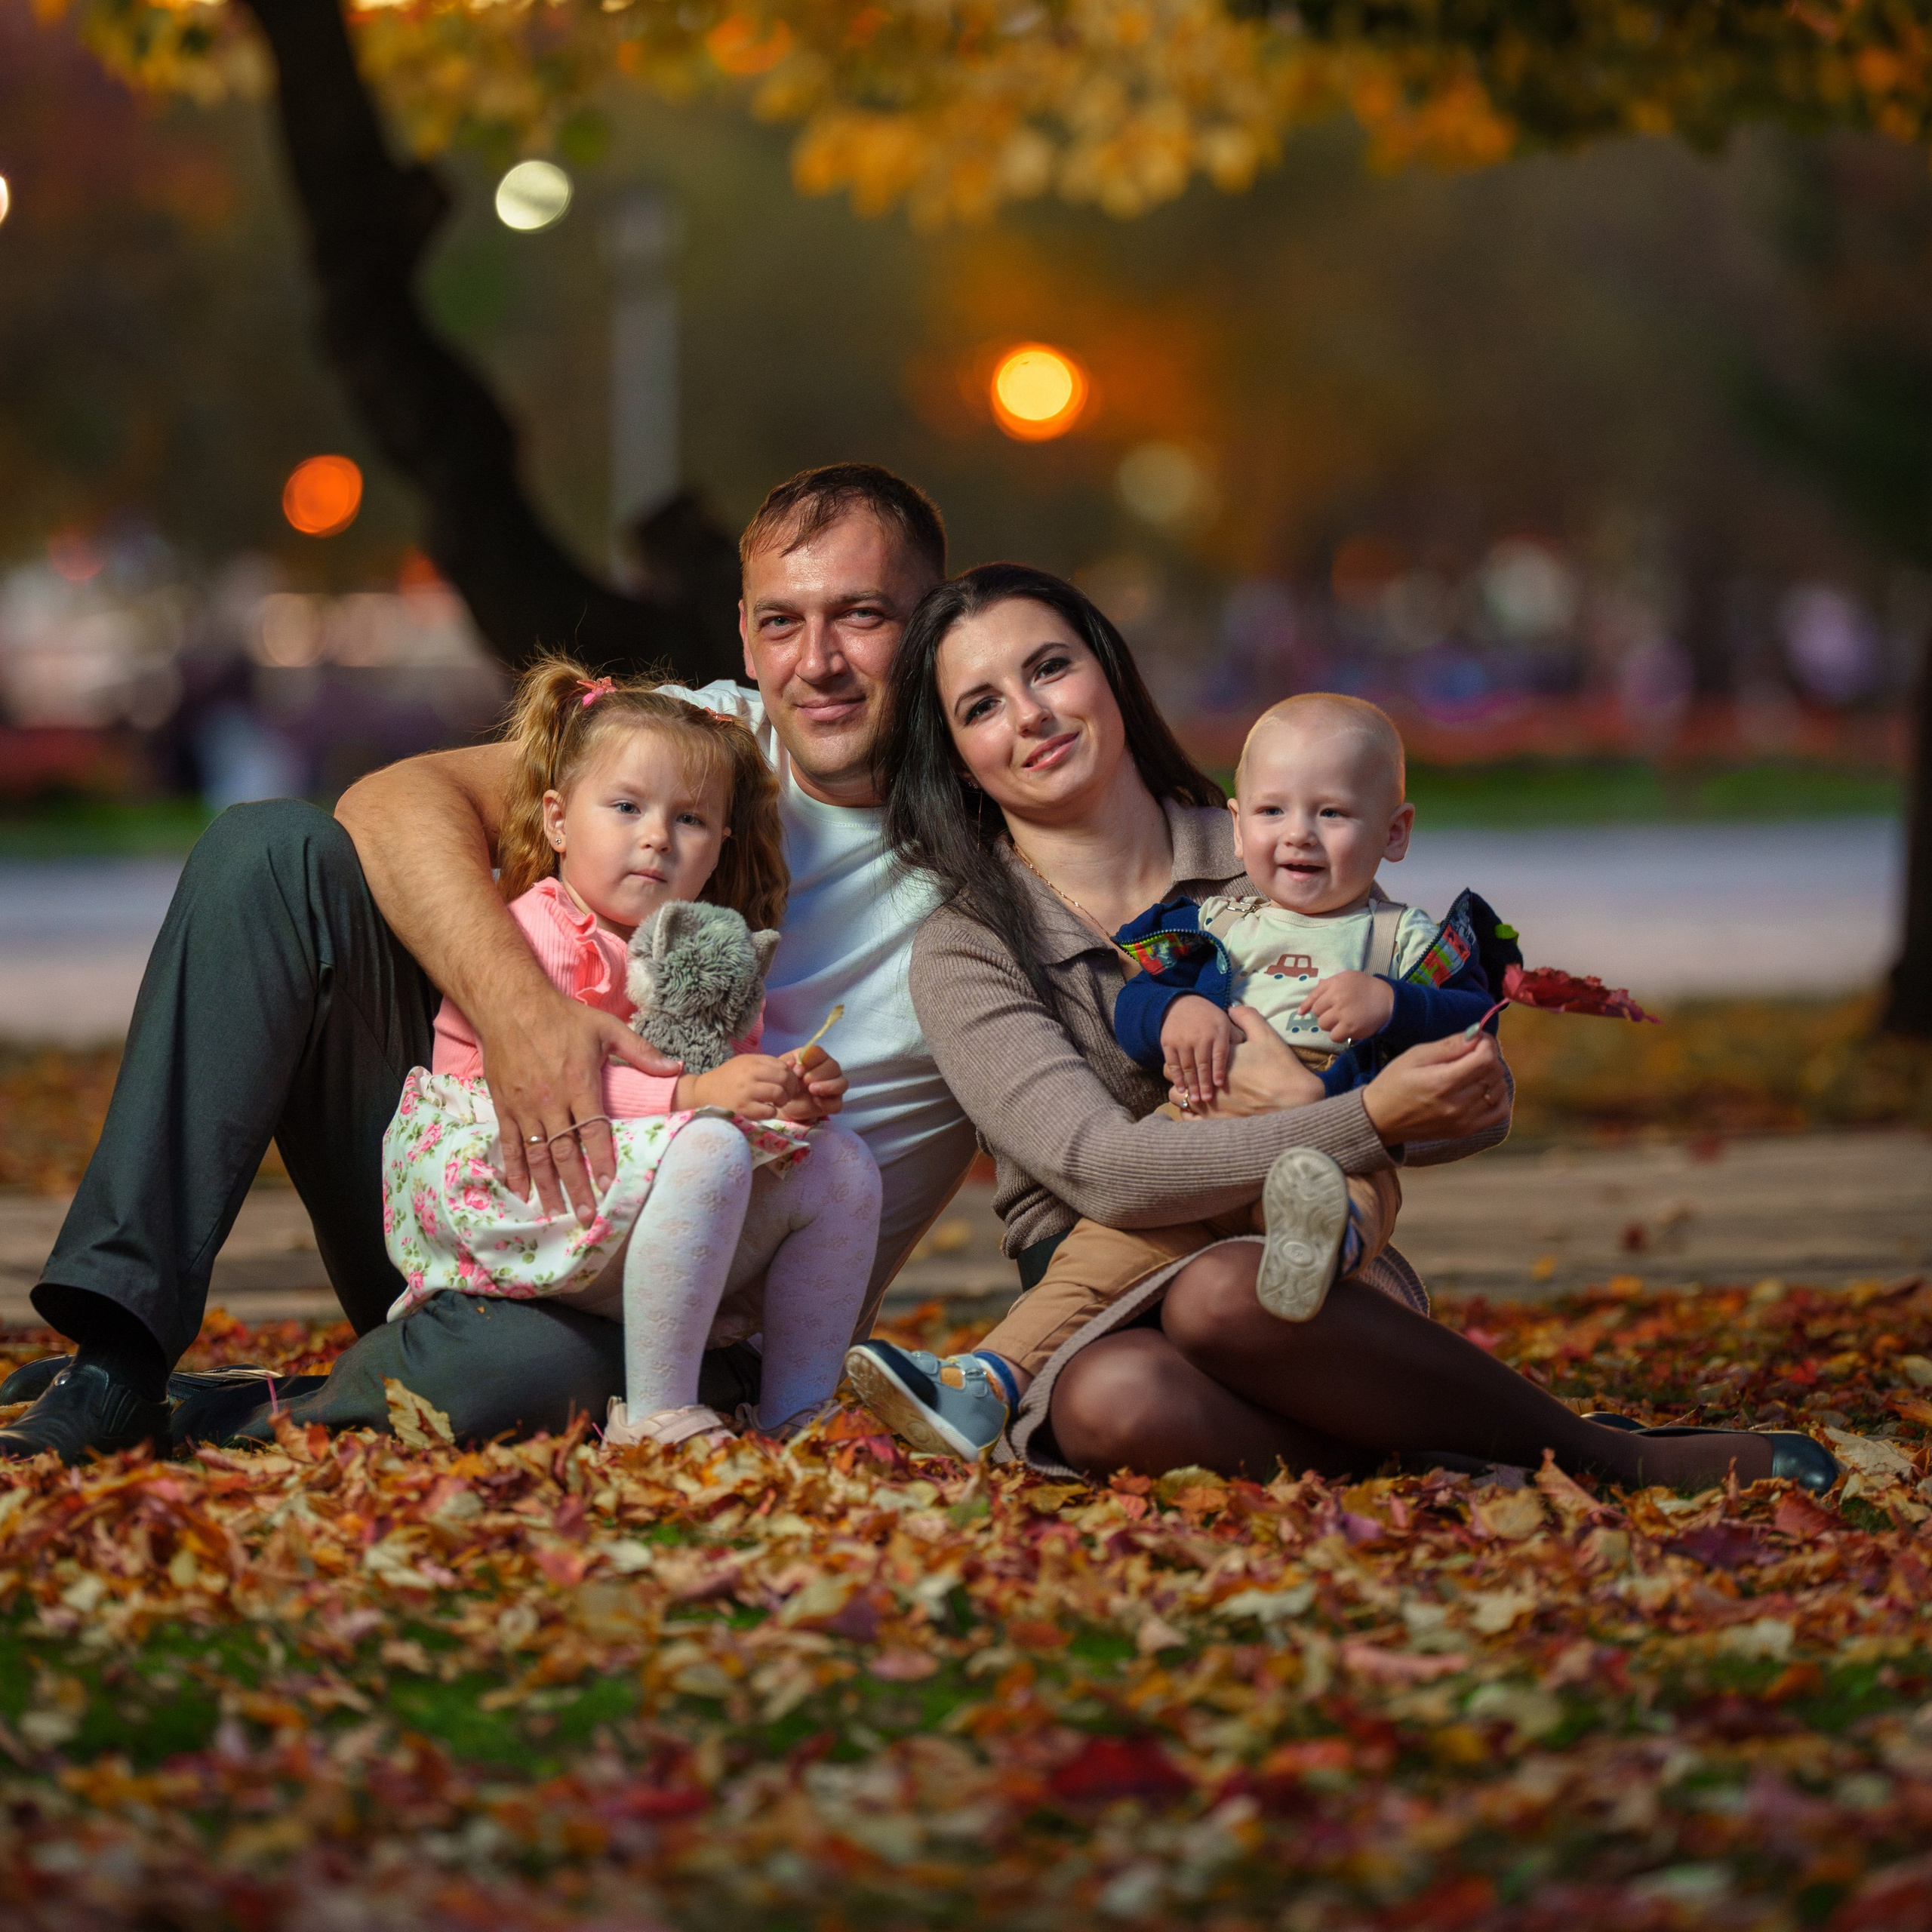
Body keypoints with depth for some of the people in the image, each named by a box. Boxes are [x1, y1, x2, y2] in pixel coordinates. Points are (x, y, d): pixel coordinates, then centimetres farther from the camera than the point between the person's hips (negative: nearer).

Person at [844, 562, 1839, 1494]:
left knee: (1223, 1293, -37)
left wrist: (1299, 1105, -13)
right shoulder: (965, 953, 3)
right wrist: (1368, 1121, -25)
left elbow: (1481, 1102, 8)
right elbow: (1100, 1171, -14)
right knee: (1109, 1400, -38)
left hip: (1321, 1267, 0)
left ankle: (1617, 1460, -29)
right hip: (1107, 1313, 0)